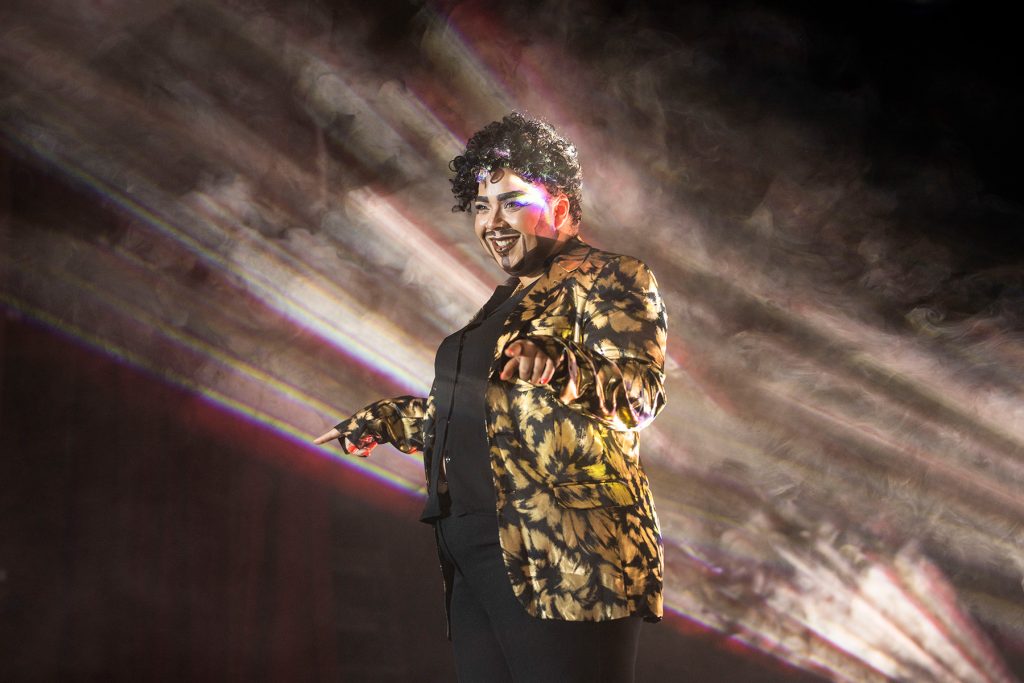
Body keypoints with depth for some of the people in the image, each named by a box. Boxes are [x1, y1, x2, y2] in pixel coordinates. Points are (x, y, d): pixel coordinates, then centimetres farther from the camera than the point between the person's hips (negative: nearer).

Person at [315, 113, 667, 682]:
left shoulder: (608, 279, -2)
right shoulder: (508, 300, 24)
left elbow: (642, 393, -17)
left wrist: (556, 364, -34)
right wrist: (385, 422, 35)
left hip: (560, 560, -8)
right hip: (476, 555, 8)